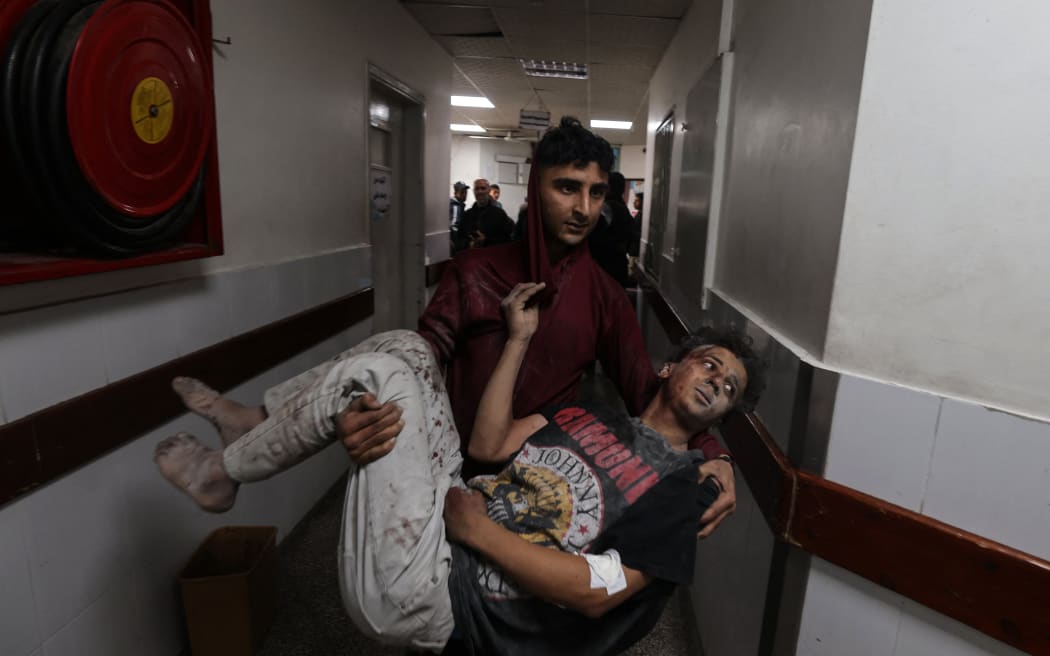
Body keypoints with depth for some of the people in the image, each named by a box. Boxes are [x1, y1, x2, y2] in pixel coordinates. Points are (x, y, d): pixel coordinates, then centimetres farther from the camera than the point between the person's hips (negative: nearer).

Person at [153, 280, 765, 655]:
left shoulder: (679, 485, -5)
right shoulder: (594, 416, 15)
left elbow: (597, 592, -16)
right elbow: (490, 446, 7)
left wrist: (481, 529, -15)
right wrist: (520, 339, 6)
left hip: (426, 592, -7)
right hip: (454, 512, 7)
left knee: (378, 374, -18)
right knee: (406, 349, 5)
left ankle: (220, 473, 6)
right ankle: (256, 422, 15)